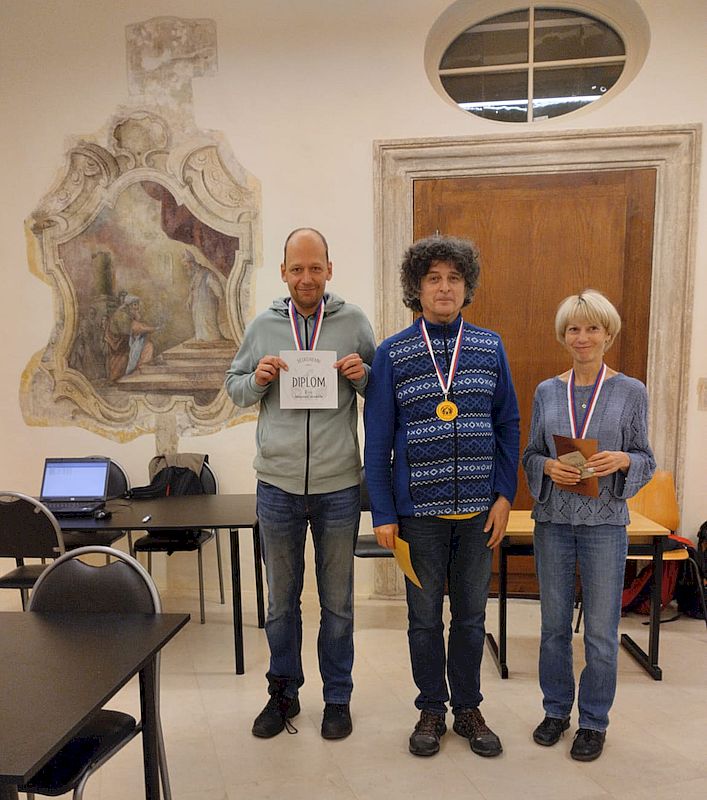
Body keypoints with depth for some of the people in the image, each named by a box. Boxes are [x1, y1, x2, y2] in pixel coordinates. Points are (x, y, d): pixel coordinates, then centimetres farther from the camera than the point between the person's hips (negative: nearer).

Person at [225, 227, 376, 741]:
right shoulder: (263, 326, 4)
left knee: (338, 601, 13)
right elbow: (234, 388, 11)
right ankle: (283, 693, 36)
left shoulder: (354, 322, 0)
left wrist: (363, 375, -15)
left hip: (338, 486, -1)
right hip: (278, 485, 2)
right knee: (281, 599, 16)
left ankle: (338, 698, 32)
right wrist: (257, 380, -10)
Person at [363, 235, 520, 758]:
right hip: (419, 510, -1)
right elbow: (378, 440, -3)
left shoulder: (490, 347, 3)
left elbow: (508, 426, 5)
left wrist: (504, 497, -2)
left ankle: (468, 708, 35)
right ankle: (432, 710, 33)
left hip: (479, 510, 2)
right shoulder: (393, 354, -3)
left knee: (471, 615, 15)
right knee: (425, 616, 13)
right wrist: (383, 513, -6)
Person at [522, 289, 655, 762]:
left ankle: (594, 721, 28)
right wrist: (549, 467, -12)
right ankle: (556, 710, 33)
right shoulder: (547, 392, 4)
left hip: (605, 523, -2)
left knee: (601, 629, 8)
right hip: (553, 520, 2)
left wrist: (621, 460, -18)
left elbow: (646, 461, 2)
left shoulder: (631, 391, -1)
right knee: (554, 624, 13)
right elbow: (531, 455, 9)